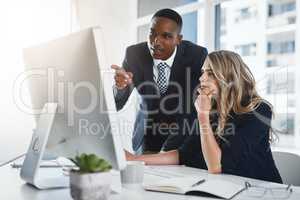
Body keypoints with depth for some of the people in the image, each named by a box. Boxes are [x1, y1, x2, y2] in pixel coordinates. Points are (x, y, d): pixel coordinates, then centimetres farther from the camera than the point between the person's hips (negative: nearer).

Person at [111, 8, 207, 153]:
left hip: (184, 136, -1)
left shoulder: (197, 55, -17)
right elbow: (115, 104, -11)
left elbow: (202, 106, -18)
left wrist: (167, 152, -25)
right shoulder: (134, 53, -12)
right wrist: (119, 86, -34)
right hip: (147, 134, 2)